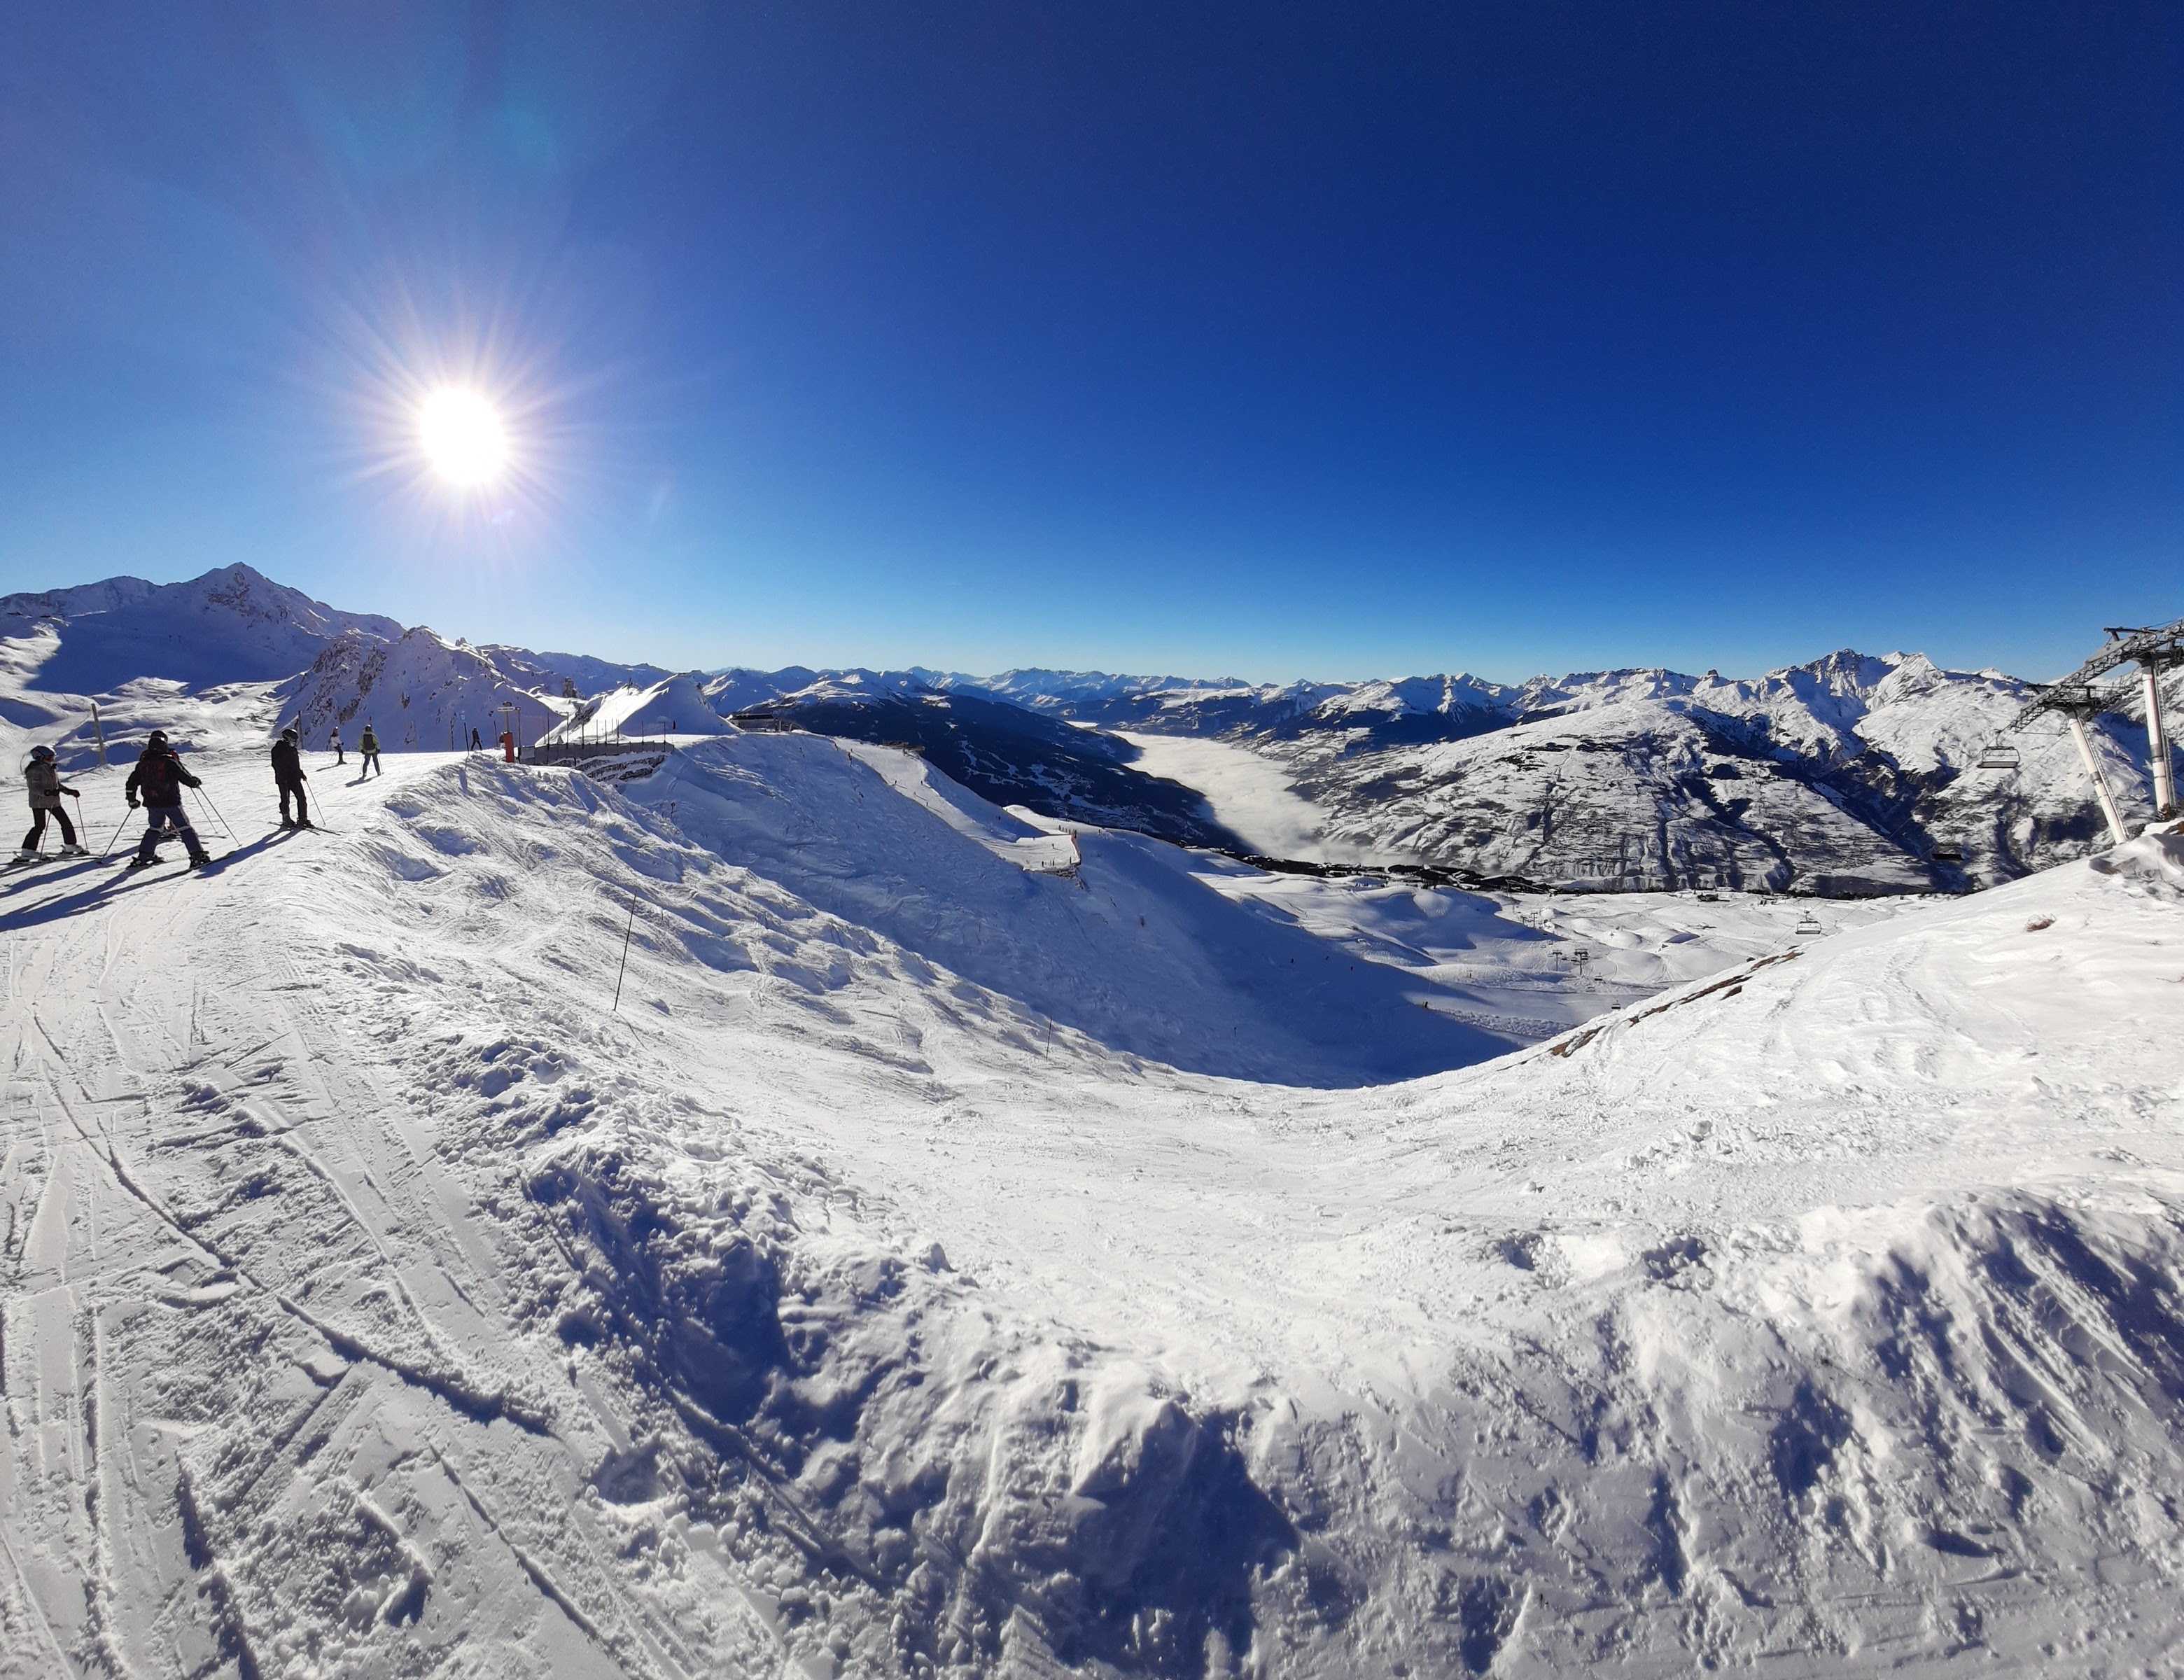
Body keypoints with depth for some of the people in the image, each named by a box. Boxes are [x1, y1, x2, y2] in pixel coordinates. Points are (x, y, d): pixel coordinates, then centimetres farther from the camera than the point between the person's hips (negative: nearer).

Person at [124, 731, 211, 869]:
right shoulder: (169, 760, -11)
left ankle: (143, 857, 21)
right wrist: (195, 782, 10)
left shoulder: (142, 763, 6)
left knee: (154, 829, 22)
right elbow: (184, 776, -12)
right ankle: (197, 855, -10)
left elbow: (131, 783, 13)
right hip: (171, 802, -5)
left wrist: (132, 800, 26)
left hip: (152, 804, 5)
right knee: (184, 828, -2)